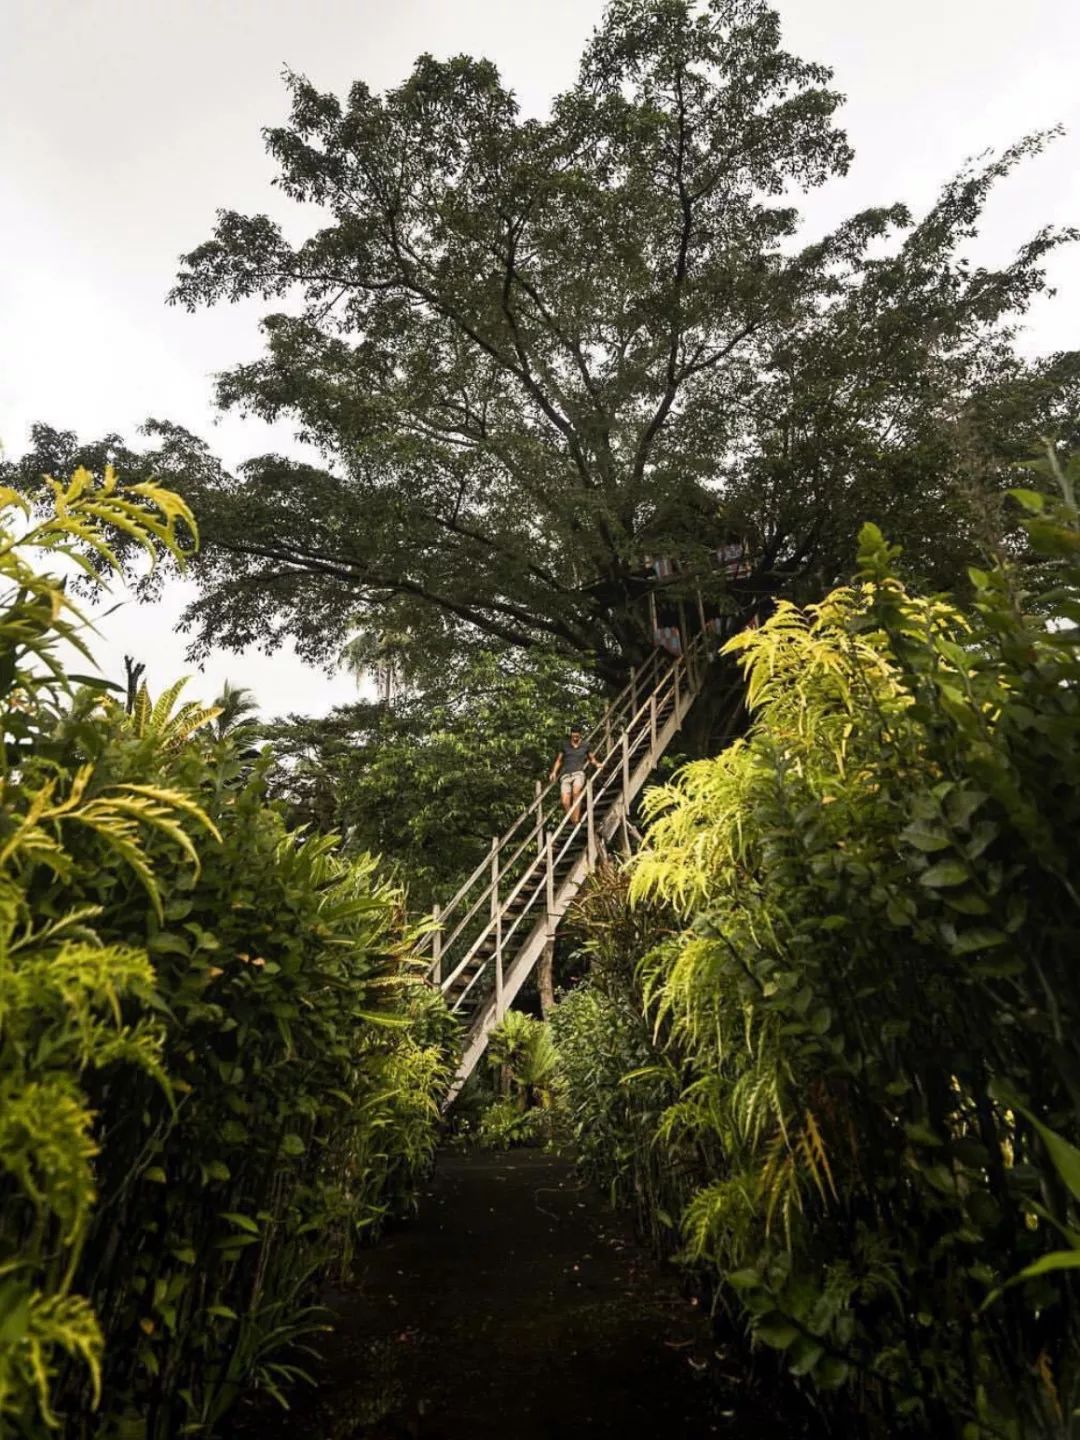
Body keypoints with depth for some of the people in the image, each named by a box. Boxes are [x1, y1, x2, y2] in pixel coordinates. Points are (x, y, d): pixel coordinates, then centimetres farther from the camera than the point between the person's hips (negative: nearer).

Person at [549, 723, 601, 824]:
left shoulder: (585, 746, 12)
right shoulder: (565, 746, 14)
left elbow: (592, 758, 25)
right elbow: (559, 760, 22)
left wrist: (597, 763, 5)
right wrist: (554, 772, 10)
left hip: (579, 773, -2)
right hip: (566, 775, 2)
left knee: (576, 791, -35)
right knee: (565, 802, -16)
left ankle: (576, 819, -33)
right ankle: (573, 820, 4)